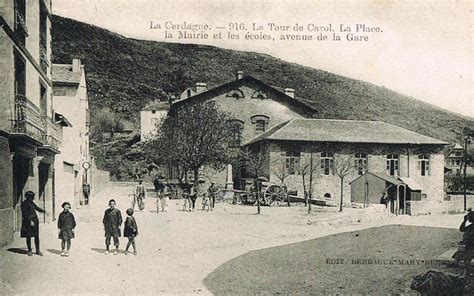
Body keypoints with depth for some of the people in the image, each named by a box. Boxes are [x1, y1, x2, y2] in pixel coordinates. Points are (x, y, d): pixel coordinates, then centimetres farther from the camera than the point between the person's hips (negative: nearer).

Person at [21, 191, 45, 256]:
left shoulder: (32, 203, 14)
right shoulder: (24, 204, -10)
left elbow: (37, 208, 30)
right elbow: (25, 214, -16)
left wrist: (44, 211, 20)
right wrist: (30, 221, -22)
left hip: (35, 221, 7)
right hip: (28, 222, -7)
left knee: (37, 236, 5)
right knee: (28, 236, 2)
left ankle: (38, 250, 11)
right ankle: (29, 251, 14)